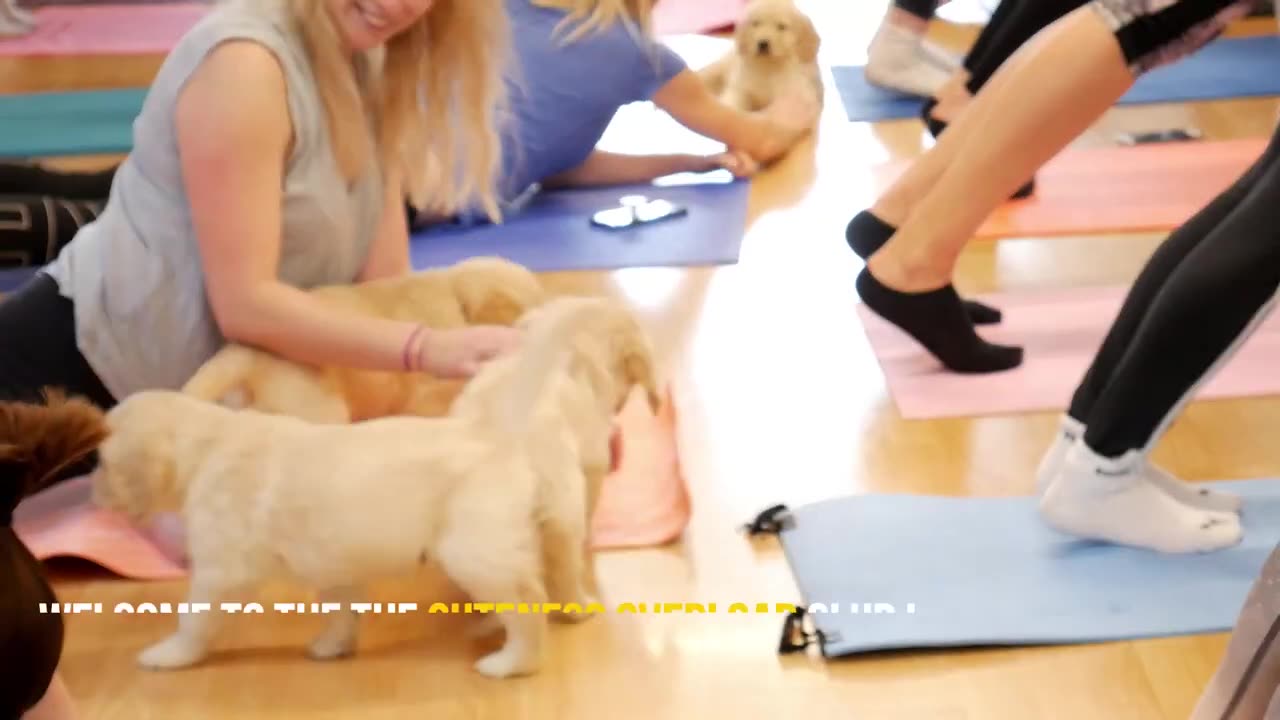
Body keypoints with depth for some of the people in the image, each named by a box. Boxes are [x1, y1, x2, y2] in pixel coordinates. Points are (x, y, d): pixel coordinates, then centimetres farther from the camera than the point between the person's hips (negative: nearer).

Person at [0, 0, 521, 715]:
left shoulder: (373, 65, 2)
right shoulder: (245, 63, -23)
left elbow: (383, 282, -1)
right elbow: (245, 303, -25)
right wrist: (429, 348, -30)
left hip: (178, 391, 9)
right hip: (76, 363, -9)